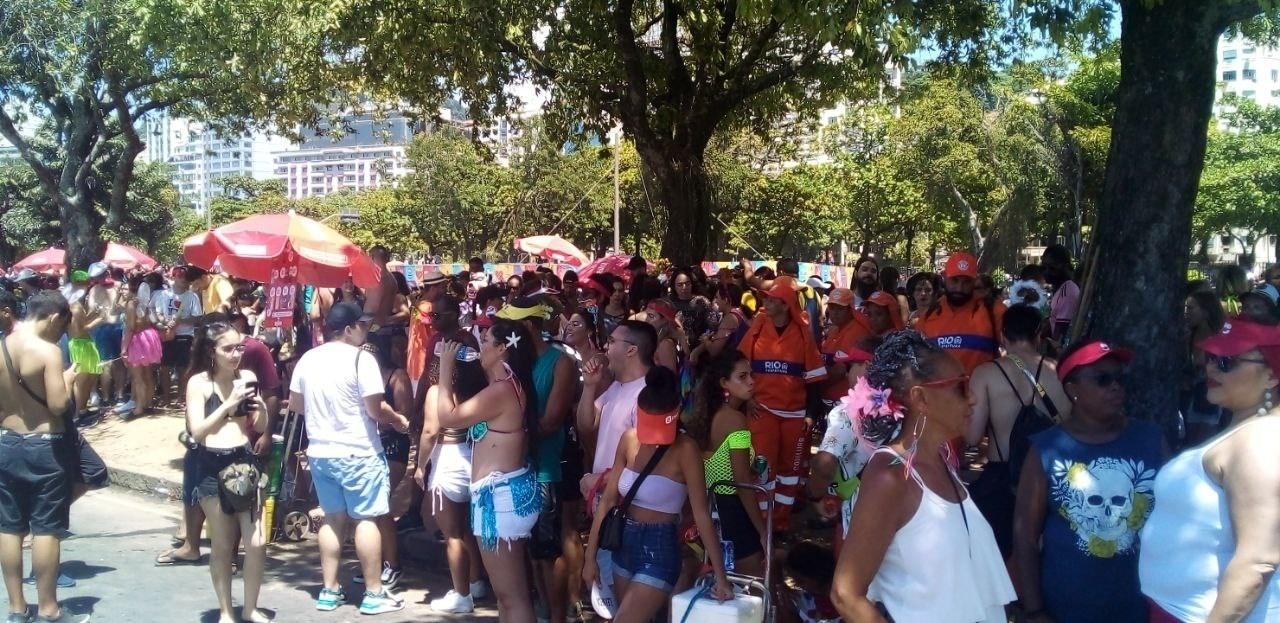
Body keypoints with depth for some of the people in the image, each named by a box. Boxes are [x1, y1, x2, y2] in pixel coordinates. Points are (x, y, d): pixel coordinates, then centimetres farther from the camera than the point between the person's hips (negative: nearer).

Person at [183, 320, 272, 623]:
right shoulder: (199, 382, -5)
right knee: (222, 545, 6)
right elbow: (197, 432, -12)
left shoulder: (247, 377, 3)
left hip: (244, 461, 3)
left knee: (257, 543, 0)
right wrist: (229, 404, -18)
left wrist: (261, 406, -11)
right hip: (212, 467, -3)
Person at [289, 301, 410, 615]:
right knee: (367, 519, 0)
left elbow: (295, 404, 15)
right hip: (358, 453, -7)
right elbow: (375, 409, -18)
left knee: (333, 518, 15)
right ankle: (374, 594, 5)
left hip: (320, 451, 7)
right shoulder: (361, 358, -15)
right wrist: (399, 420, 0)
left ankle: (329, 590, 18)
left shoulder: (307, 359, 6)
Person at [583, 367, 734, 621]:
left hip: (659, 549, -6)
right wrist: (590, 556, 6)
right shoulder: (629, 440, -1)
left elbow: (701, 514, -18)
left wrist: (720, 576, -17)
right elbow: (609, 499, 4)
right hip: (624, 543, 6)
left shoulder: (685, 449, -18)